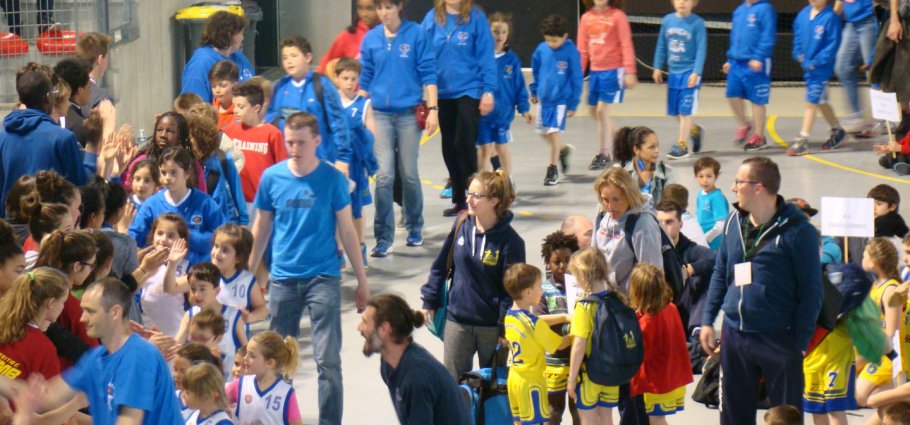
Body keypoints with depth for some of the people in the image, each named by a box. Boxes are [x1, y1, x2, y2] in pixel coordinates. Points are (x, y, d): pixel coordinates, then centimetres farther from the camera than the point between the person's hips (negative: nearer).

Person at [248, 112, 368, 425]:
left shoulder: (333, 179, -5)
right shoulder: (272, 177, 1)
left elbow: (347, 230, 0)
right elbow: (261, 227, 11)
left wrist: (362, 281, 2)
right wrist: (248, 274, 14)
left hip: (323, 278, -2)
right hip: (283, 279, 2)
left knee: (328, 360, -6)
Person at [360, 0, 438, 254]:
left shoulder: (416, 35, -5)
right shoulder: (371, 39, 3)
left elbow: (428, 74, -3)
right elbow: (364, 79, 11)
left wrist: (433, 109, -7)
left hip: (409, 114, -1)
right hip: (380, 114, 1)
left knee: (409, 174, 9)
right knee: (384, 176, -6)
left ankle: (414, 227, 30)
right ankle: (384, 238, -2)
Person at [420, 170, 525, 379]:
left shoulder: (510, 241, -15)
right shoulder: (462, 225, -3)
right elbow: (441, 266, 8)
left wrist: (505, 330, -14)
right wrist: (430, 301, 8)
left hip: (492, 327, -4)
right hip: (456, 321, 4)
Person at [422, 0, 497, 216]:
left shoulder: (475, 17, -8)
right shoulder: (432, 18, 1)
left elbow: (486, 56, -6)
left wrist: (488, 91, -9)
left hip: (469, 91, -4)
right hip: (443, 93, 4)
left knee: (464, 143, -8)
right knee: (449, 147, 11)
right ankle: (459, 200, 24)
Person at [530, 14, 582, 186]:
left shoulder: (571, 52, -14)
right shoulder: (541, 49, -3)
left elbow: (576, 79, -8)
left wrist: (573, 104, -7)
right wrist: (534, 91, 19)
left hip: (561, 100, -5)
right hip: (544, 98, 5)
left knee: (553, 133, -6)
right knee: (542, 132, 14)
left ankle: (552, 170, 8)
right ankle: (564, 149, 41)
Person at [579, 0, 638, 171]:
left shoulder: (618, 16, -8)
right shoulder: (586, 18, 7)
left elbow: (626, 45, -9)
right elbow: (582, 48, 12)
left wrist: (630, 72, -13)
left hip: (613, 70, -6)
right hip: (595, 70, 6)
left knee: (602, 110, -9)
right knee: (594, 111, 10)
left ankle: (604, 155, 2)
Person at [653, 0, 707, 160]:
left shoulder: (697, 23, -10)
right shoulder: (667, 20, 4)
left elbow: (701, 50, -11)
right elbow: (661, 46, 13)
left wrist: (696, 73, -17)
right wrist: (657, 67, 12)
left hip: (689, 73, -5)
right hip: (673, 72, 5)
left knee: (685, 111, -3)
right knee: (675, 112, 11)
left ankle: (682, 145, 6)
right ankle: (695, 131, 35)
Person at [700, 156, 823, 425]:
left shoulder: (797, 230, -13)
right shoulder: (734, 222, 6)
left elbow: (811, 291, -11)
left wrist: (801, 341, -13)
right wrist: (708, 320, 10)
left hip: (779, 340, -6)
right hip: (734, 335, 6)